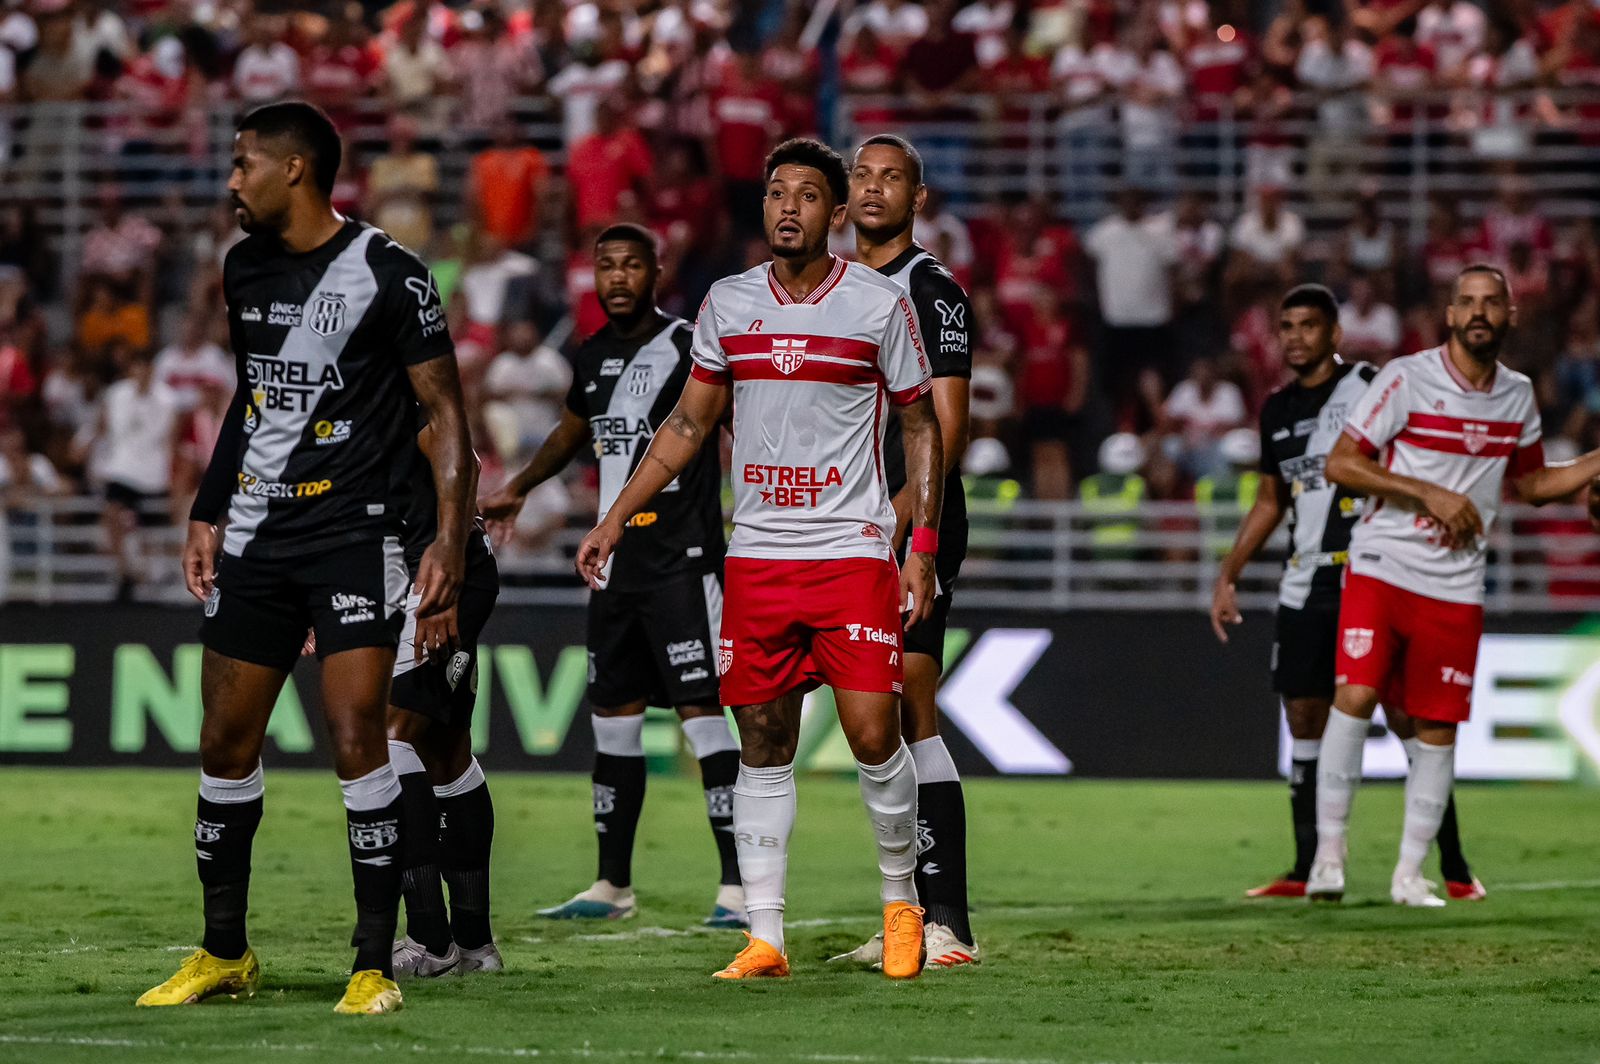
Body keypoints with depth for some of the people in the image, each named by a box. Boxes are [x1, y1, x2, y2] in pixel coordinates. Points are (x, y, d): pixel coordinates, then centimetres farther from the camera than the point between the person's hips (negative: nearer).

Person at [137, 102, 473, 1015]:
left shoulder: (386, 273, -11)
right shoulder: (246, 270, 10)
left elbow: (446, 411, -9)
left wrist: (451, 543, -17)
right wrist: (207, 513, 20)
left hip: (355, 535, -7)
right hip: (258, 537, 7)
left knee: (358, 743, -13)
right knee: (226, 745, 8)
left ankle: (376, 967, -7)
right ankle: (224, 954, 21)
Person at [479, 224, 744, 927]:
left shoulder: (689, 347, -9)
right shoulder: (595, 356, 13)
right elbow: (572, 432, 32)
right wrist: (517, 491, 42)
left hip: (683, 559, -7)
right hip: (615, 560, 7)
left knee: (700, 711, -12)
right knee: (613, 718, 10)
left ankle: (740, 885, -13)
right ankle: (612, 887, 19)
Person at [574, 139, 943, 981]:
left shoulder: (880, 304, -2)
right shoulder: (728, 304, 7)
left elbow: (921, 425, 4)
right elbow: (689, 423, 16)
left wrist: (922, 546, -3)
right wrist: (614, 520, 12)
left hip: (852, 550, -3)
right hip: (756, 554, 3)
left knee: (873, 736, -11)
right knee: (762, 745, 3)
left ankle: (901, 901, 12)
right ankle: (764, 937, 5)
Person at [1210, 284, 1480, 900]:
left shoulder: (1370, 388, -4)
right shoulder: (1278, 410, 15)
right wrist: (1228, 577, 21)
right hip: (1305, 588, 6)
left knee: (1406, 716, -7)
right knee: (1304, 720, 4)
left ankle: (1454, 867, -3)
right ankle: (1308, 870, 10)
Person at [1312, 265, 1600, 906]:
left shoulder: (1518, 396, 9)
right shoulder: (1406, 379, -7)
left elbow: (1532, 485, 23)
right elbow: (1339, 464, -10)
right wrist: (1430, 493, -16)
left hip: (1455, 588, 4)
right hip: (1382, 568, -4)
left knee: (1439, 729, 3)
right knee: (1355, 696, -18)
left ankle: (1409, 873, 14)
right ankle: (1328, 852, -9)